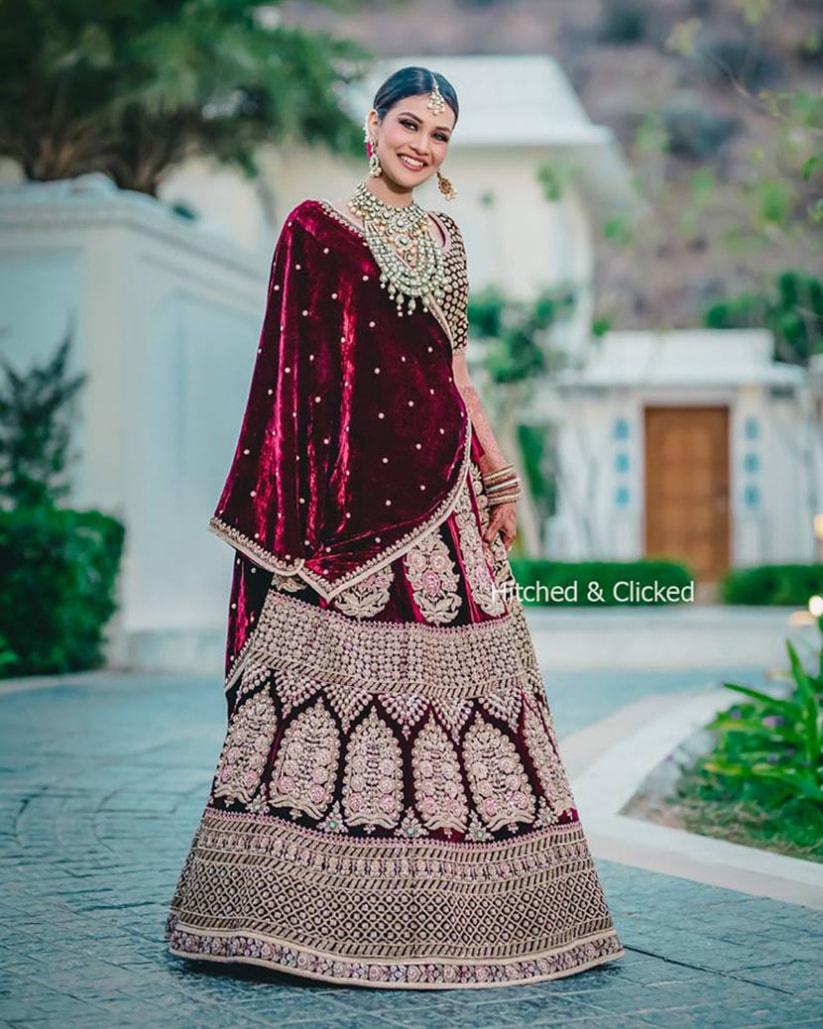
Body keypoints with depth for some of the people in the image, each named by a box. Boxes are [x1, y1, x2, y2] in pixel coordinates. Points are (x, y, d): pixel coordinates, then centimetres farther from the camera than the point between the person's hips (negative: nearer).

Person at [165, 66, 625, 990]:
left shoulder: (444, 240, 18)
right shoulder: (316, 228, 1)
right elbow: (294, 375, -3)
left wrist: (499, 481, 17)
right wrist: (300, 508, -10)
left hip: (441, 491, 6)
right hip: (354, 491, -6)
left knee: (449, 668, 4)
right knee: (339, 673, -8)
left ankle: (440, 909, 12)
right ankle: (317, 909, -1)